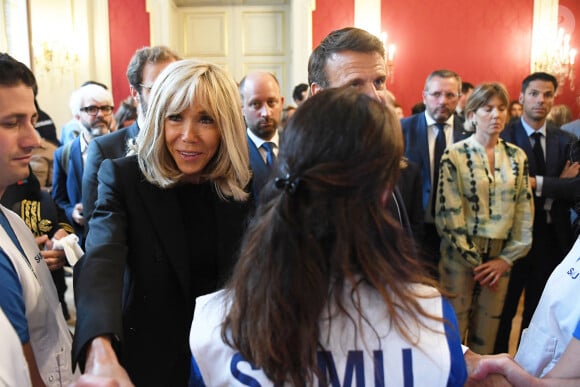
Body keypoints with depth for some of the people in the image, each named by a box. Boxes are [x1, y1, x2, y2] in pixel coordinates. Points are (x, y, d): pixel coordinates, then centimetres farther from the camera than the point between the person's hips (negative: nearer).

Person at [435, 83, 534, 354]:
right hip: (459, 254, -3)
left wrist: (507, 259, -2)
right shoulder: (455, 155, -6)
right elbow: (448, 212, -10)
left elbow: (525, 210, 6)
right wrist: (474, 260, -9)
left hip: (501, 258, 4)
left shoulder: (517, 157, 6)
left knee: (486, 335, 11)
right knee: (453, 329, 3)